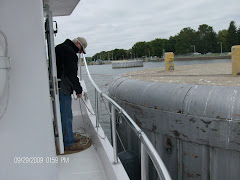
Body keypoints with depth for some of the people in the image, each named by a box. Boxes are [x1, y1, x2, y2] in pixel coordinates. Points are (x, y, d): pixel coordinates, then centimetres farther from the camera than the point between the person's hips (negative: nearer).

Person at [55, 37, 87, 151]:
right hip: (63, 89, -11)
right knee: (67, 116, -3)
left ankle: (69, 137, 32)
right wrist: (78, 90, -10)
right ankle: (69, 143, 6)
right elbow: (71, 74, -19)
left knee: (65, 114, 19)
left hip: (59, 87, 11)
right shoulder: (69, 51, -14)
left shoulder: (60, 48, 19)